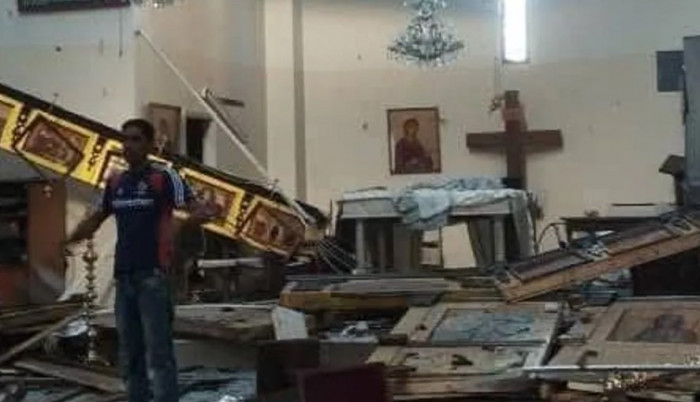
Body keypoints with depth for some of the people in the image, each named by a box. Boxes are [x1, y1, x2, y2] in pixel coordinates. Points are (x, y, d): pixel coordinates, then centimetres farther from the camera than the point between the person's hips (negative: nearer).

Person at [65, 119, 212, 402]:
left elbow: (196, 210, -13)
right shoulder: (115, 183, 13)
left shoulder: (165, 178, -4)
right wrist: (68, 241, 6)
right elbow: (95, 220, 23)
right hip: (123, 275, 7)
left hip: (153, 275, -6)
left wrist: (198, 216, -37)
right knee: (129, 352, 12)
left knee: (159, 349, -8)